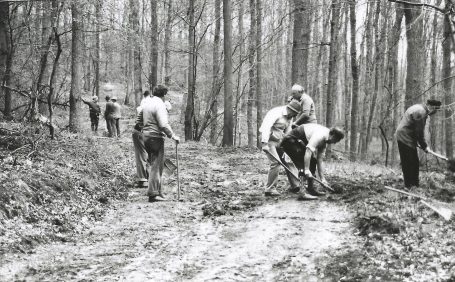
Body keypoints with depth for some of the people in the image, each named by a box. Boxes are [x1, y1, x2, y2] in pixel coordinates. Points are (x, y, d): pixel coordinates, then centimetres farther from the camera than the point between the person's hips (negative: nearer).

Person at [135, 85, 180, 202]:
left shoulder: (146, 103, 13)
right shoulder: (159, 105, -14)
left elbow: (138, 121, 20)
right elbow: (164, 124, -23)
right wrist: (172, 135, -17)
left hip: (146, 137, 9)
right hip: (156, 137, -9)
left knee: (152, 164, 15)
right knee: (156, 165, -5)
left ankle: (157, 190, 22)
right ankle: (153, 193, -5)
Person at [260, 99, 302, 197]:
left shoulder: (289, 117, 10)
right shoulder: (276, 112, -19)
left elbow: (288, 133, 13)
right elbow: (266, 126, -30)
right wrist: (264, 143, -38)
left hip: (279, 140, 9)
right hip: (269, 139, -9)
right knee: (275, 162, -17)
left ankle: (295, 185, 10)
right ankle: (269, 189, -10)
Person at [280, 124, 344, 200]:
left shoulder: (324, 142, 8)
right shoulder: (320, 135, -23)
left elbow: (319, 160, 11)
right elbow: (308, 150, -33)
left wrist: (322, 178, 9)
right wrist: (306, 170, -36)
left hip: (298, 142, 11)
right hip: (290, 141, -11)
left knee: (312, 161, 14)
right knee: (303, 165, -18)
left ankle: (311, 189, 20)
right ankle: (302, 193, -22)